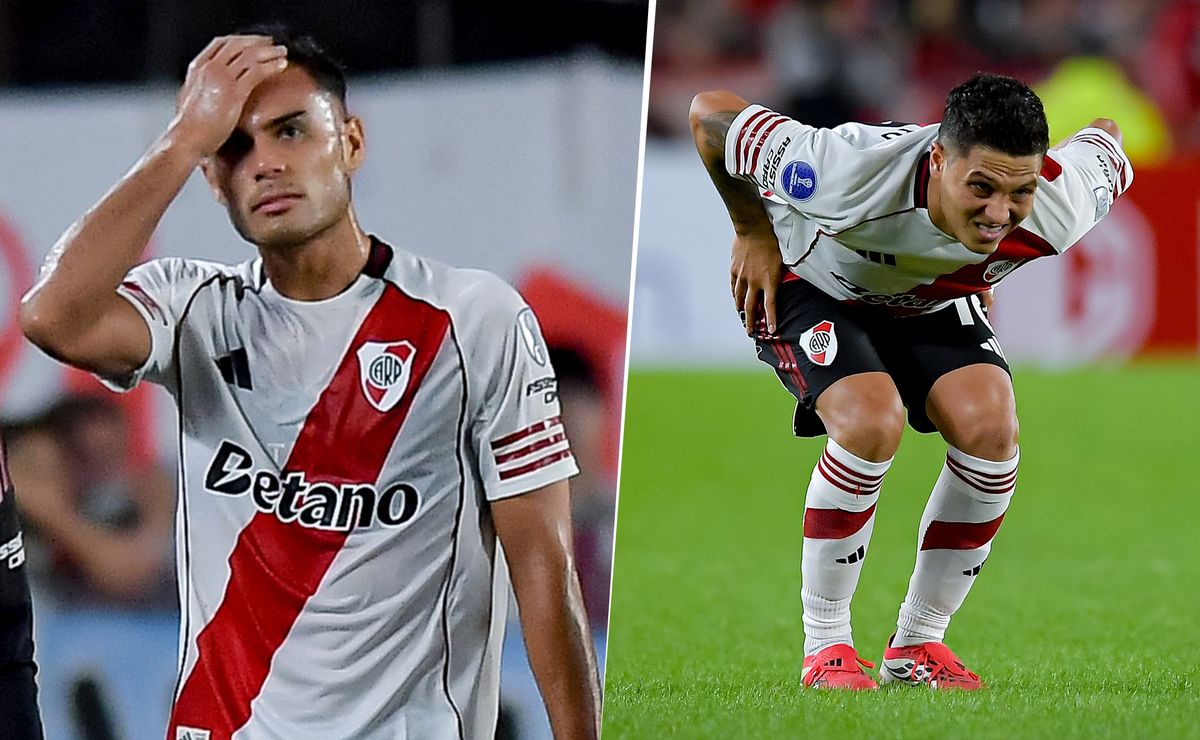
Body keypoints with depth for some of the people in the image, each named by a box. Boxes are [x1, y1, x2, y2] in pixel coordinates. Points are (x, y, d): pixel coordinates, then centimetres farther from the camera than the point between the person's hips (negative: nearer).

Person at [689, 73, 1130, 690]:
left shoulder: (1060, 209, -31)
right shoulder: (852, 175, -43)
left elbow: (1104, 138, -4)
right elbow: (709, 114, -28)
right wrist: (753, 233, -12)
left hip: (935, 303, 4)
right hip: (809, 286, -4)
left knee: (991, 427, -21)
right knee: (873, 423, -30)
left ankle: (917, 643, -2)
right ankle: (824, 646, -12)